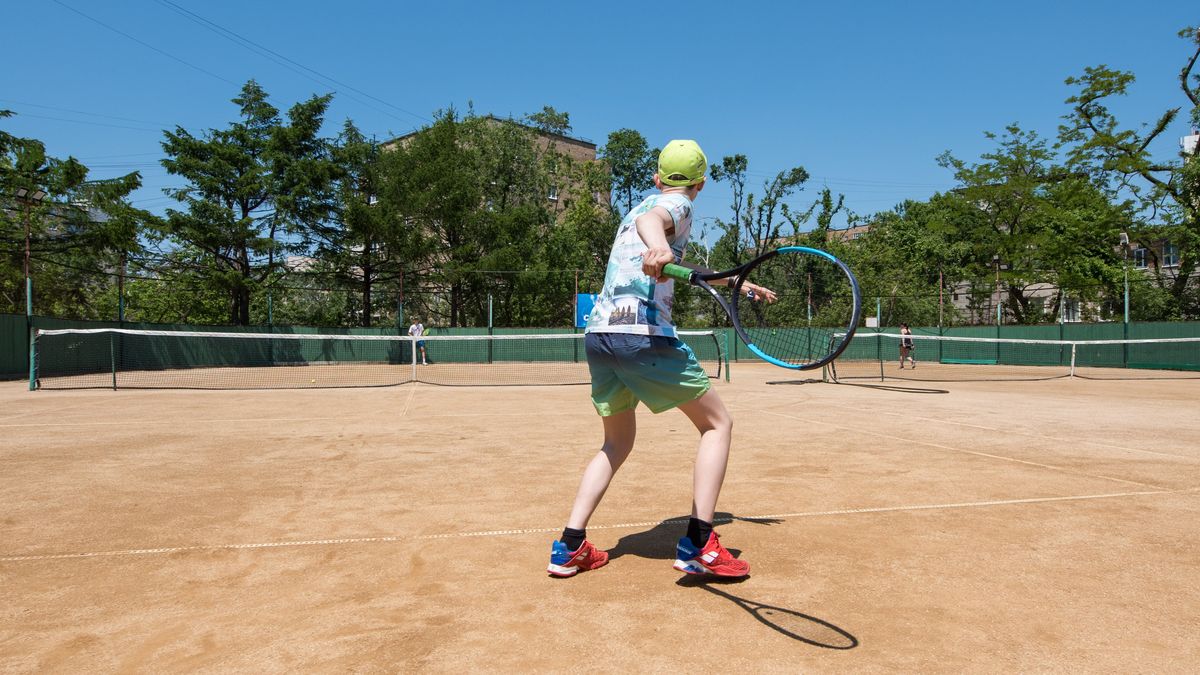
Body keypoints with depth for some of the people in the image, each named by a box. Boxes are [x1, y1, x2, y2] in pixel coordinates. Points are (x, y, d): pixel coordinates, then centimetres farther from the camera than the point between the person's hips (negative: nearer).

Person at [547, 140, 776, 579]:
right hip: (643, 334, -8)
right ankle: (697, 544, -3)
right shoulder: (678, 205, 6)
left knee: (617, 442, 21)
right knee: (717, 424, 7)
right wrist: (658, 246, -44)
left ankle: (569, 547, 13)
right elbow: (649, 219, -21)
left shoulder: (638, 206, 31)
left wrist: (741, 284, 48)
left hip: (598, 333, 8)